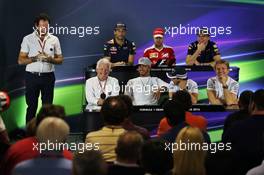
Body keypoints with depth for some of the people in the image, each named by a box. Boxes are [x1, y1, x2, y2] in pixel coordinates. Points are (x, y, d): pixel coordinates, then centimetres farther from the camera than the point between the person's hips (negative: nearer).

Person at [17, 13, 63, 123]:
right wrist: (35, 58, -17)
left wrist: (50, 59, -12)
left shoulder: (54, 39, 6)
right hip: (32, 76, -1)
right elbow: (21, 60, -2)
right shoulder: (28, 39, 1)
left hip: (48, 76, 1)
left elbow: (60, 60, 8)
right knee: (32, 106, 2)